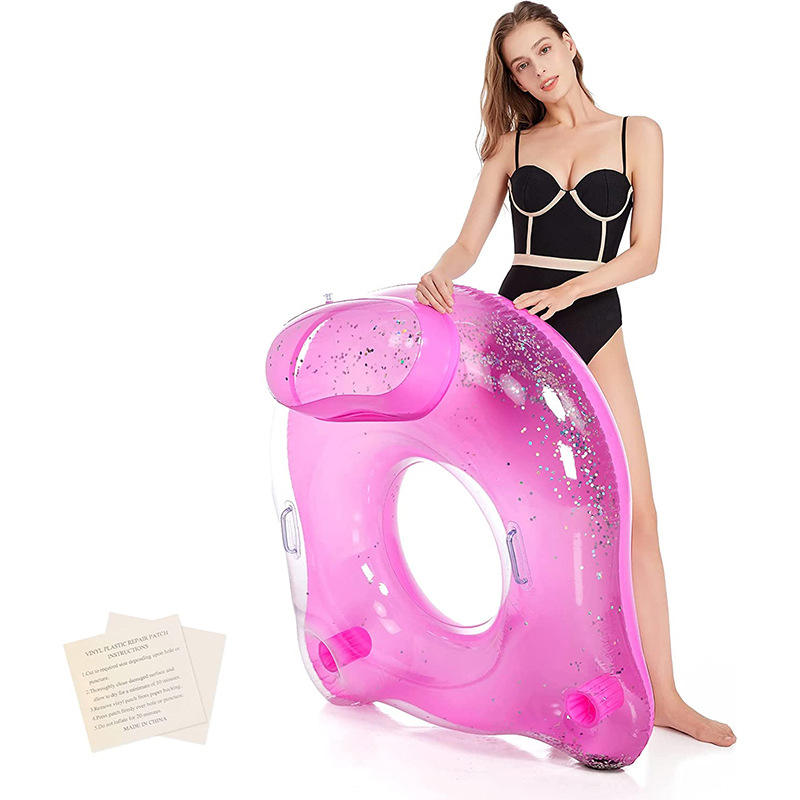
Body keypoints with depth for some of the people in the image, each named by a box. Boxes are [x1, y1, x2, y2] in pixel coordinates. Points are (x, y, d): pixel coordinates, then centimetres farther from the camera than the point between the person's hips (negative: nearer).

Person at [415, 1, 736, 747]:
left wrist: (566, 291, -17)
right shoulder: (512, 143, 10)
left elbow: (645, 252, -2)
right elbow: (468, 243, 5)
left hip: (594, 328, -1)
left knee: (635, 516, -5)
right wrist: (438, 276, -17)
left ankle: (663, 694, 2)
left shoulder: (637, 134, 6)